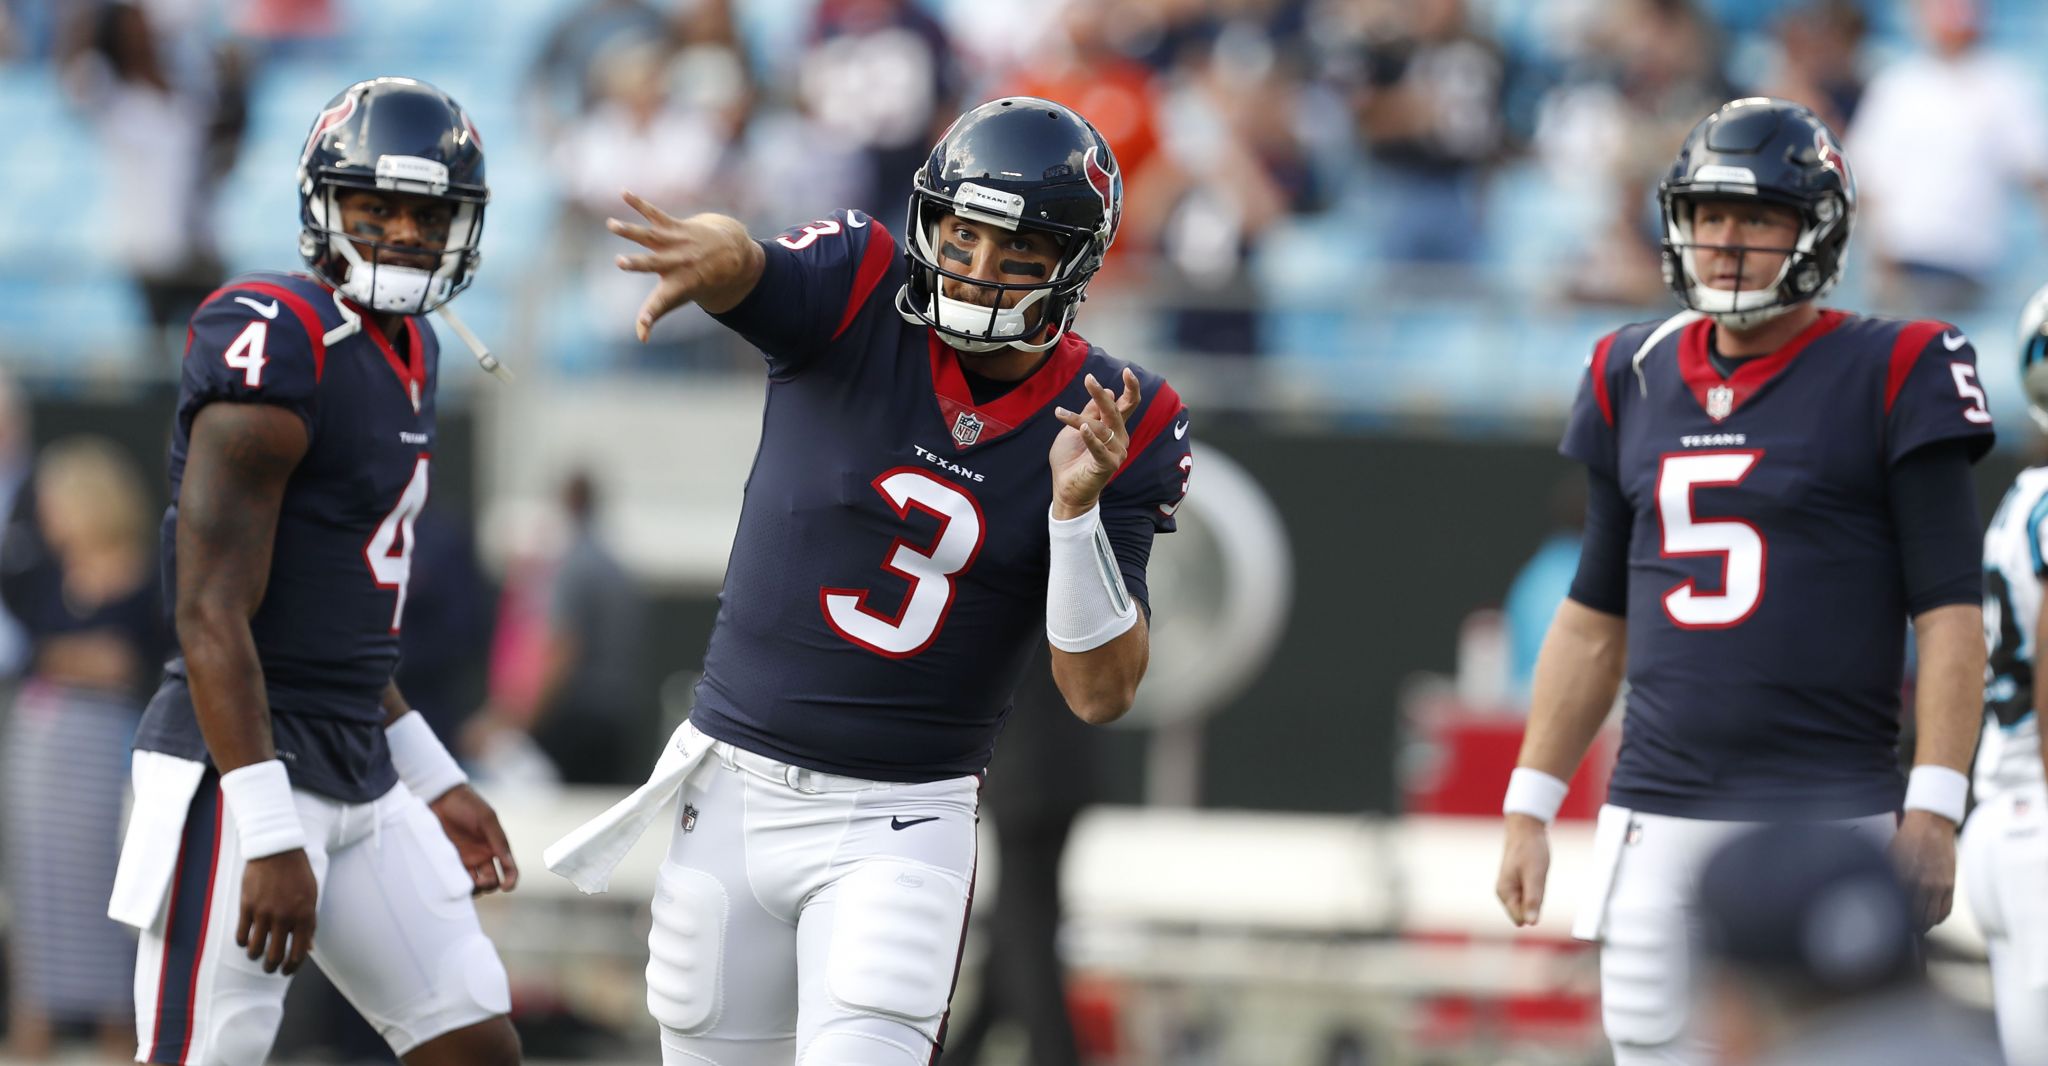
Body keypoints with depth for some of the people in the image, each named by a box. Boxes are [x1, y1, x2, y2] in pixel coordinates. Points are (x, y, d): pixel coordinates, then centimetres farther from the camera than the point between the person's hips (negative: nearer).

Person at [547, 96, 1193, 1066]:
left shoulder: (1121, 430, -5)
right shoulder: (860, 302, -7)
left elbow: (1101, 693, -9)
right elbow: (741, 265, -31)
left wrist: (1078, 506, -24)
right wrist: (709, 252, -56)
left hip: (900, 824, -1)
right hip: (731, 796, 1)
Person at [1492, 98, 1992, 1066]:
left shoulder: (1889, 378, -3)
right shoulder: (1637, 378, 13)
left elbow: (1948, 611, -6)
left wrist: (1934, 812, -14)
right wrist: (1528, 808, 16)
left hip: (1828, 822, -5)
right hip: (1657, 829, 5)